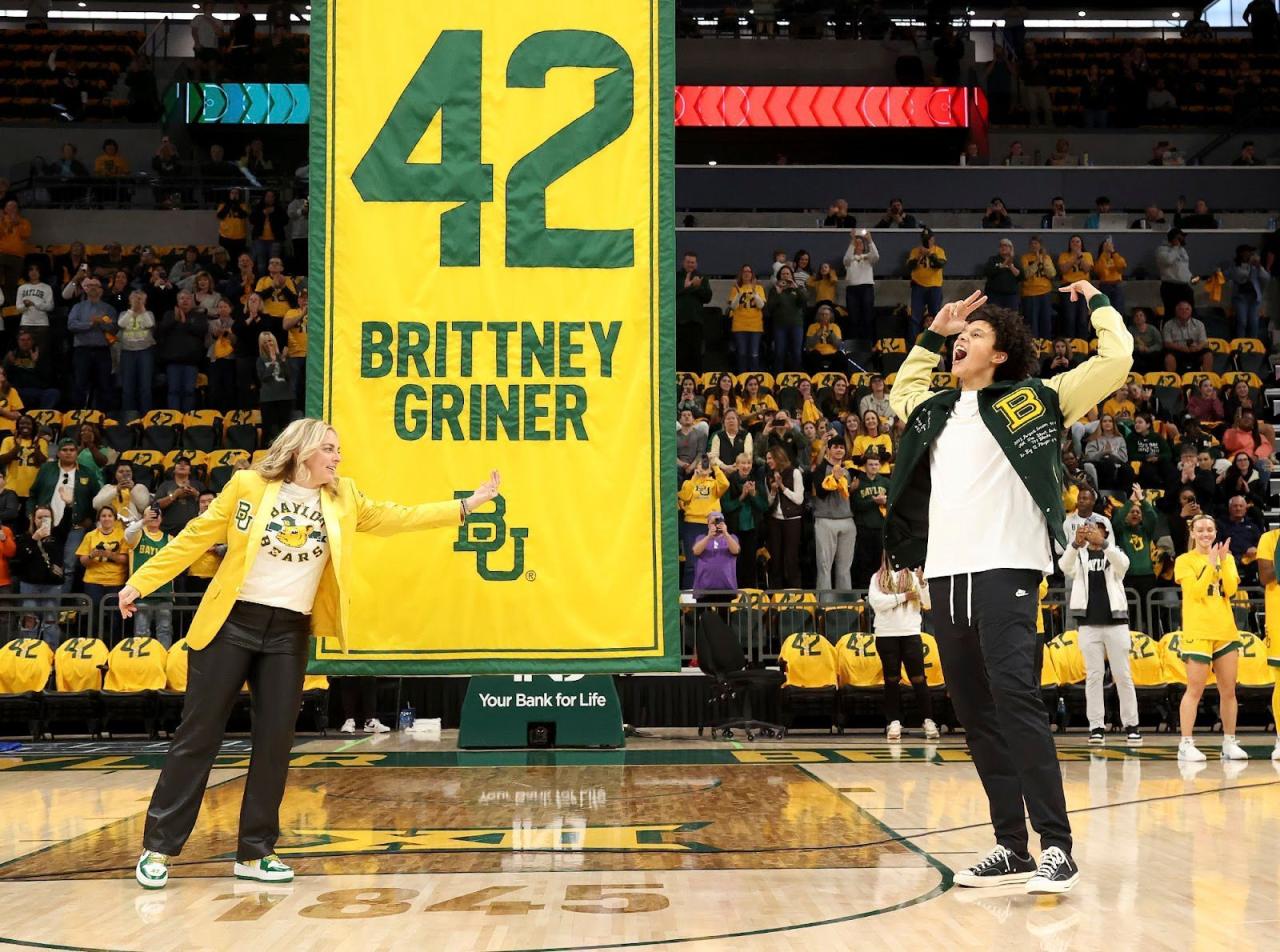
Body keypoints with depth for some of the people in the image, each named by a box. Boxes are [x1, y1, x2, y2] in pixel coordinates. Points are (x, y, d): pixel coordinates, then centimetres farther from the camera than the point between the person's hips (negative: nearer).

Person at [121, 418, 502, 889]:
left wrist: (465, 506, 3)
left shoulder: (342, 498, 8)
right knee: (199, 734, -1)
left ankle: (254, 852, 13)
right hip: (231, 622, -4)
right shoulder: (248, 486, -4)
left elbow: (395, 518, 9)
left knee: (275, 740, 3)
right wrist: (141, 582, -2)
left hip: (289, 633, 4)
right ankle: (158, 847, 7)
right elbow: (196, 537, -1)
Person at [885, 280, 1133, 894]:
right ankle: (1012, 848, 11)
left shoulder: (1031, 401, 6)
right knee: (976, 716, 5)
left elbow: (1115, 361, 3)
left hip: (1005, 571, -6)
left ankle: (1057, 848, -13)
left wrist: (1096, 301, 16)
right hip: (945, 575, 6)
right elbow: (901, 390, 44)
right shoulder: (935, 410, 21)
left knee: (1016, 701, -16)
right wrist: (933, 334, 33)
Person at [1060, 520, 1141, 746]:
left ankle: (1131, 725, 6)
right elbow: (1064, 566, -15)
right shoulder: (1079, 555, 7)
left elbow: (1123, 564, -17)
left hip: (1115, 622, -1)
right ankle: (1096, 726, 1)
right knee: (1093, 676, 0)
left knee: (1122, 675, 1)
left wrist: (1102, 543, -35)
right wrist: (1076, 543, -35)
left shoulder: (1114, 552, 7)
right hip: (1089, 624, 1)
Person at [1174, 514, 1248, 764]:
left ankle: (1229, 743, 16)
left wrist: (1224, 561, -13)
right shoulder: (1184, 560, 0)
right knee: (1195, 690, -8)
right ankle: (1186, 744, -5)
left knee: (1228, 690, 7)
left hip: (1225, 631, 5)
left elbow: (1231, 589, -2)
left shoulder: (1226, 558, 13)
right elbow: (1196, 591, -12)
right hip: (1198, 632, -5)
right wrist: (1211, 563, -15)